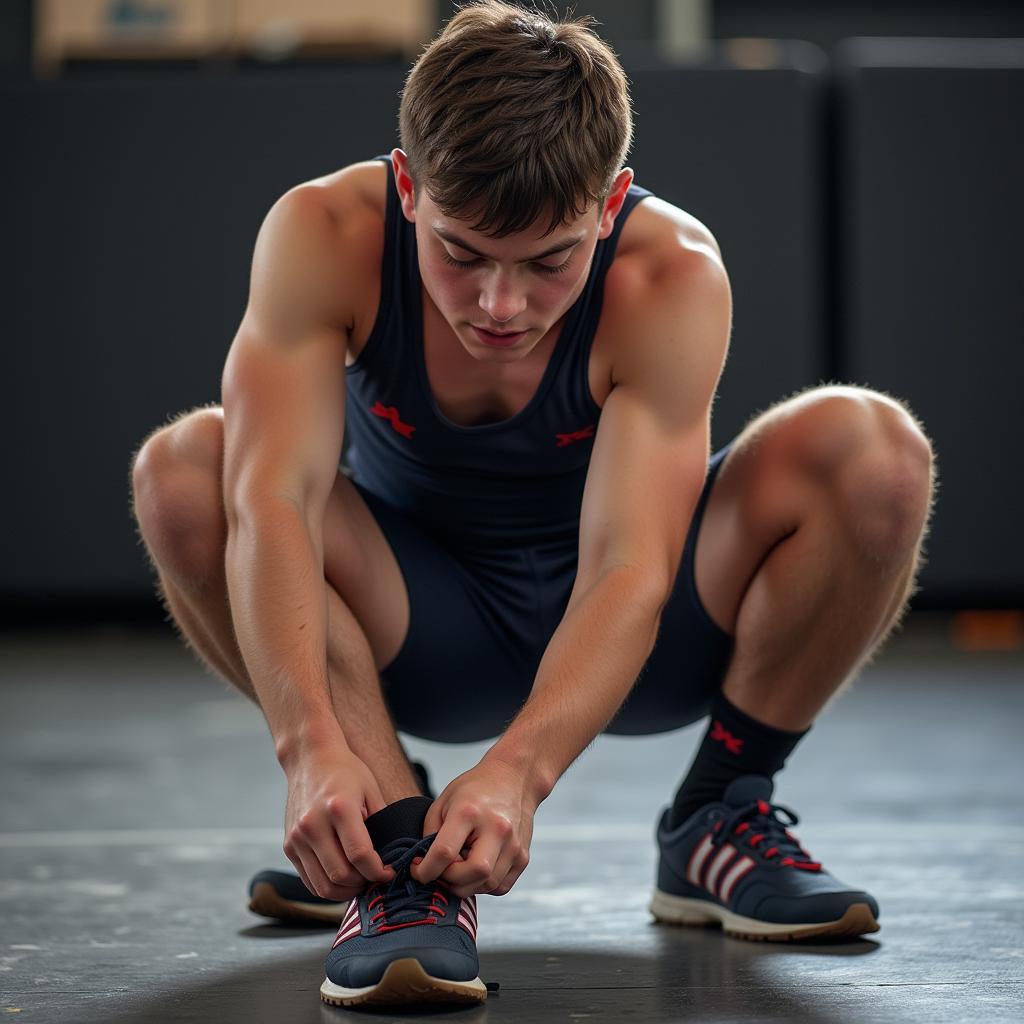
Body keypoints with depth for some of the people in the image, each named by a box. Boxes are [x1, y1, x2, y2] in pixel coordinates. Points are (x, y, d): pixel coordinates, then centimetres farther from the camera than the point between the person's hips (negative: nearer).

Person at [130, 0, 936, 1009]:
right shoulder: (322, 235, -25)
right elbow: (272, 500, -36)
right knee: (184, 470, -29)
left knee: (872, 449, -27)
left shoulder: (672, 273, -28)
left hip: (622, 636, 0)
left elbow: (629, 570, -35)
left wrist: (519, 766, -52)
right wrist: (311, 742, -51)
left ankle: (720, 819, -7)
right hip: (418, 636, 0)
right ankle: (402, 845, -21)